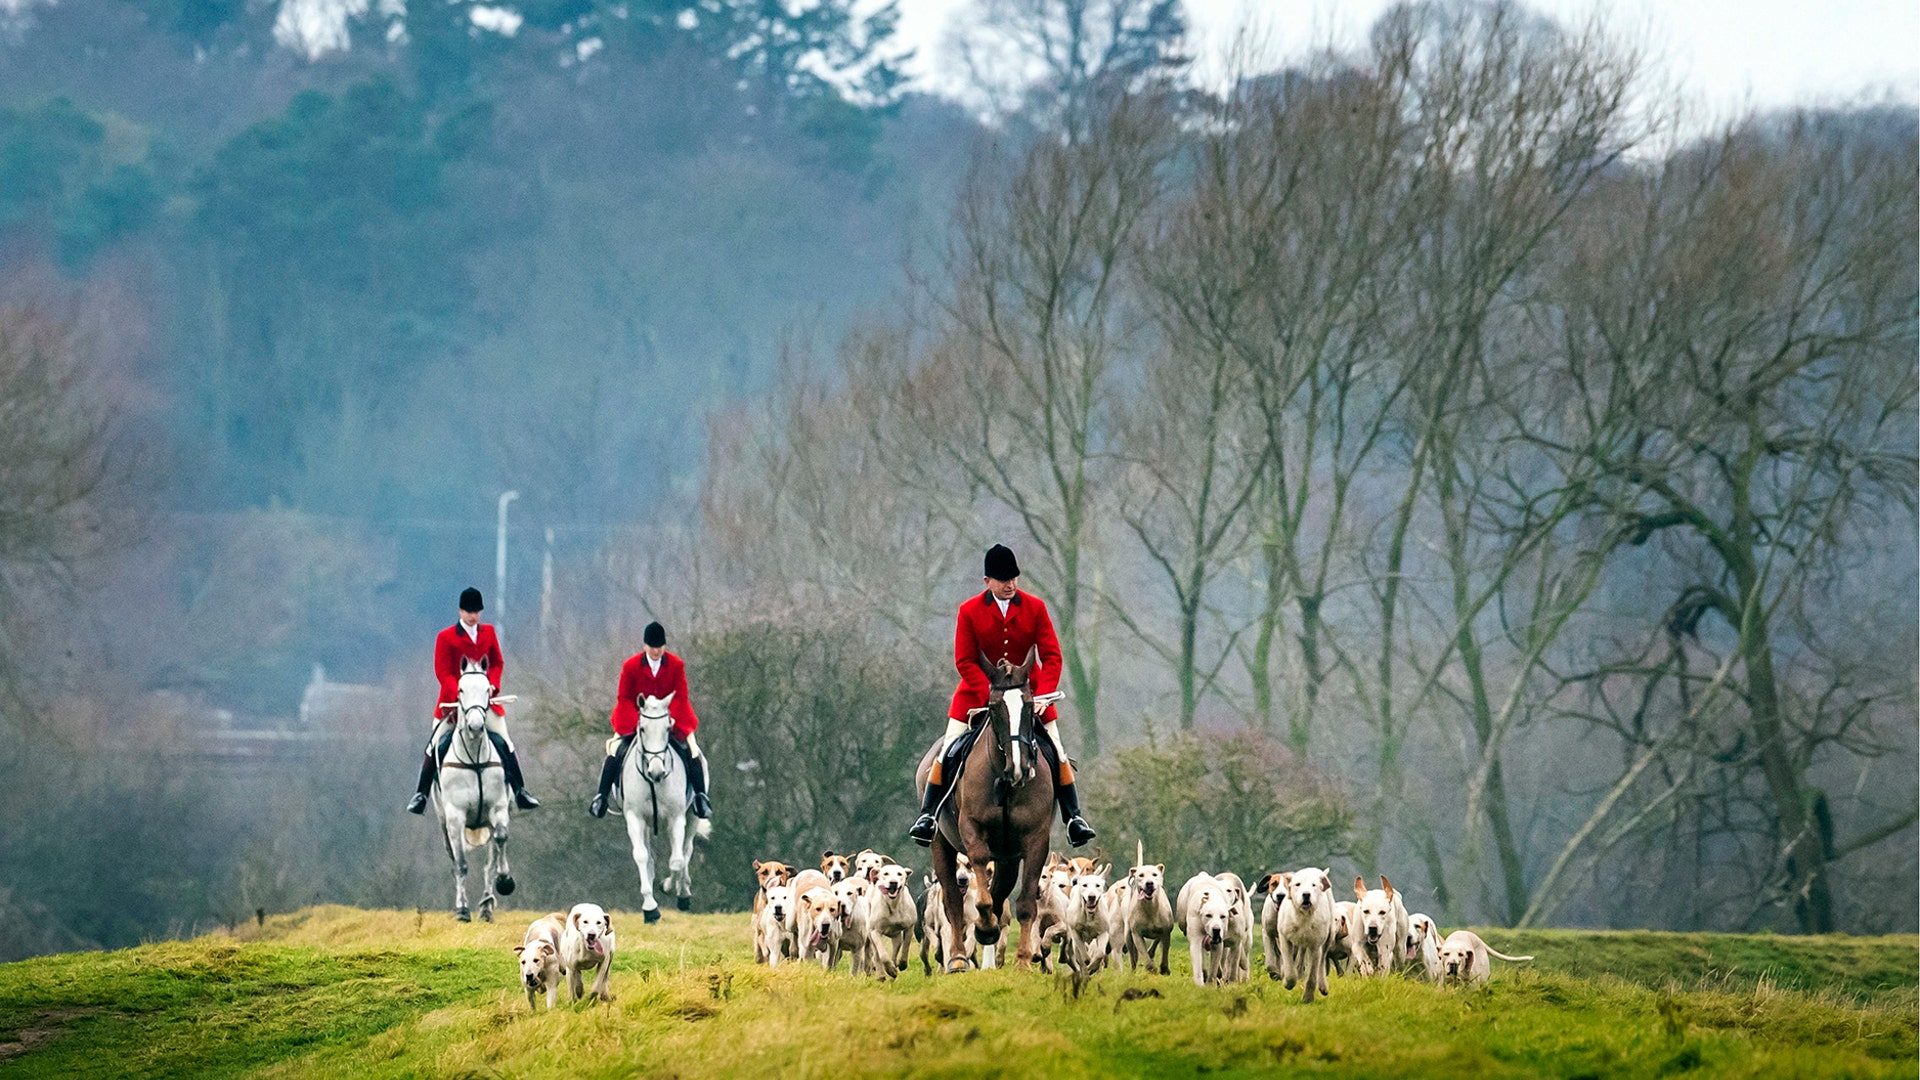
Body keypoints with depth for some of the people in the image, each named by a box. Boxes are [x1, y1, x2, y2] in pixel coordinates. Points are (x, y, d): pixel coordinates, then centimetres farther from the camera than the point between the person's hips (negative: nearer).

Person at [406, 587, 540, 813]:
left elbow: (497, 664, 11)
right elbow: (442, 672, -9)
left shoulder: (489, 632, 7)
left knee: (505, 743, -1)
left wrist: (492, 685, -8)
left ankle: (519, 791, 9)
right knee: (436, 745, -6)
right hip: (452, 701, -3)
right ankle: (421, 794, 2)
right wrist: (458, 693, -24)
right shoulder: (446, 638, -5)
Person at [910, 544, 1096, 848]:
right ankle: (927, 815, 2)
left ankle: (1073, 817, 8)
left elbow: (1052, 656, -7)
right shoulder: (970, 611, -10)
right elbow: (965, 661, -9)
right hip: (979, 688, -1)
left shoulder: (1035, 607, -8)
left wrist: (1042, 695, -22)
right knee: (949, 751, -8)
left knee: (1057, 752, -2)